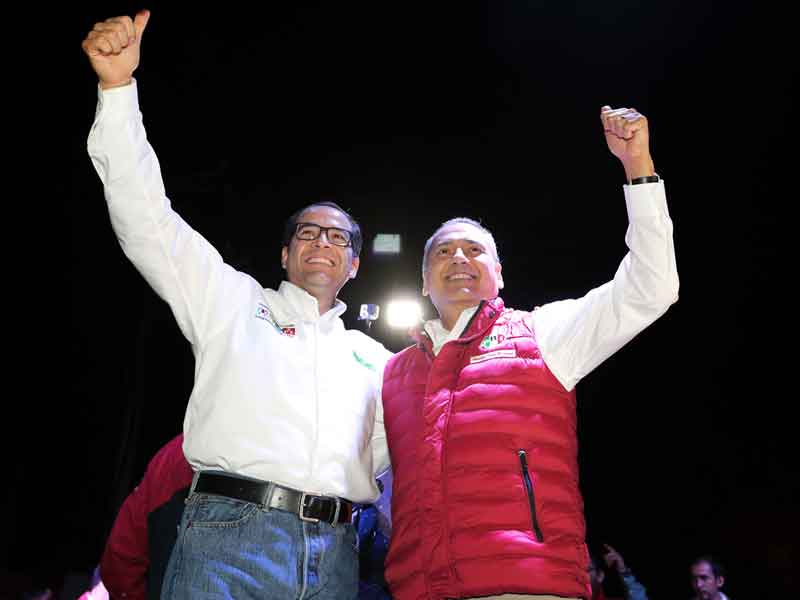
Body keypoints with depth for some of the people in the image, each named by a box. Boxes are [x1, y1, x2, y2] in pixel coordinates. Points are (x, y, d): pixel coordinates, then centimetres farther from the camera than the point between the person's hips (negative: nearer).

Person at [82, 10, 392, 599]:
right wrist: (119, 87, 0)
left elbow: (400, 459, 25)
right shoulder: (234, 302, 14)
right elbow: (147, 218, 6)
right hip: (231, 535, -3)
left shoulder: (373, 357, 22)